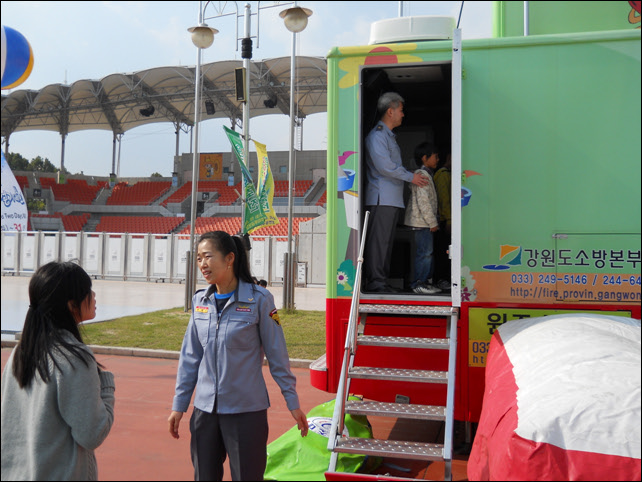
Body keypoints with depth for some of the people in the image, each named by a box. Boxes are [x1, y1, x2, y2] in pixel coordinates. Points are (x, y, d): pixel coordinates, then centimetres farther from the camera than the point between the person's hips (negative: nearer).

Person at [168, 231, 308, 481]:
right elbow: (190, 357, 9)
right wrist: (179, 405, 10)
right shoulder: (200, 301, 3)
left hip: (246, 411, -5)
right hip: (205, 409, 5)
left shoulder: (258, 299, -11)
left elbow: (277, 354, -6)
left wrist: (292, 402, -4)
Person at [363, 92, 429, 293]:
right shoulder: (377, 135, -7)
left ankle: (382, 281, 12)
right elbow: (384, 166, -16)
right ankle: (375, 282, -8)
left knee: (386, 241, 9)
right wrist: (410, 176, -9)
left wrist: (412, 175, 17)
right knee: (378, 240, -10)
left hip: (393, 199, 10)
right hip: (381, 198, -10)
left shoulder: (389, 136, 25)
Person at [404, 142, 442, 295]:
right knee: (425, 252, -8)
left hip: (424, 222, 11)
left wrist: (434, 221, 19)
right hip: (422, 221, -11)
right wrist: (432, 222, -18)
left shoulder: (427, 175, 19)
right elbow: (423, 201, -20)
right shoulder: (422, 175, -14)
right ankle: (418, 283, -3)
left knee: (428, 252, 13)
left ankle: (427, 281, 20)